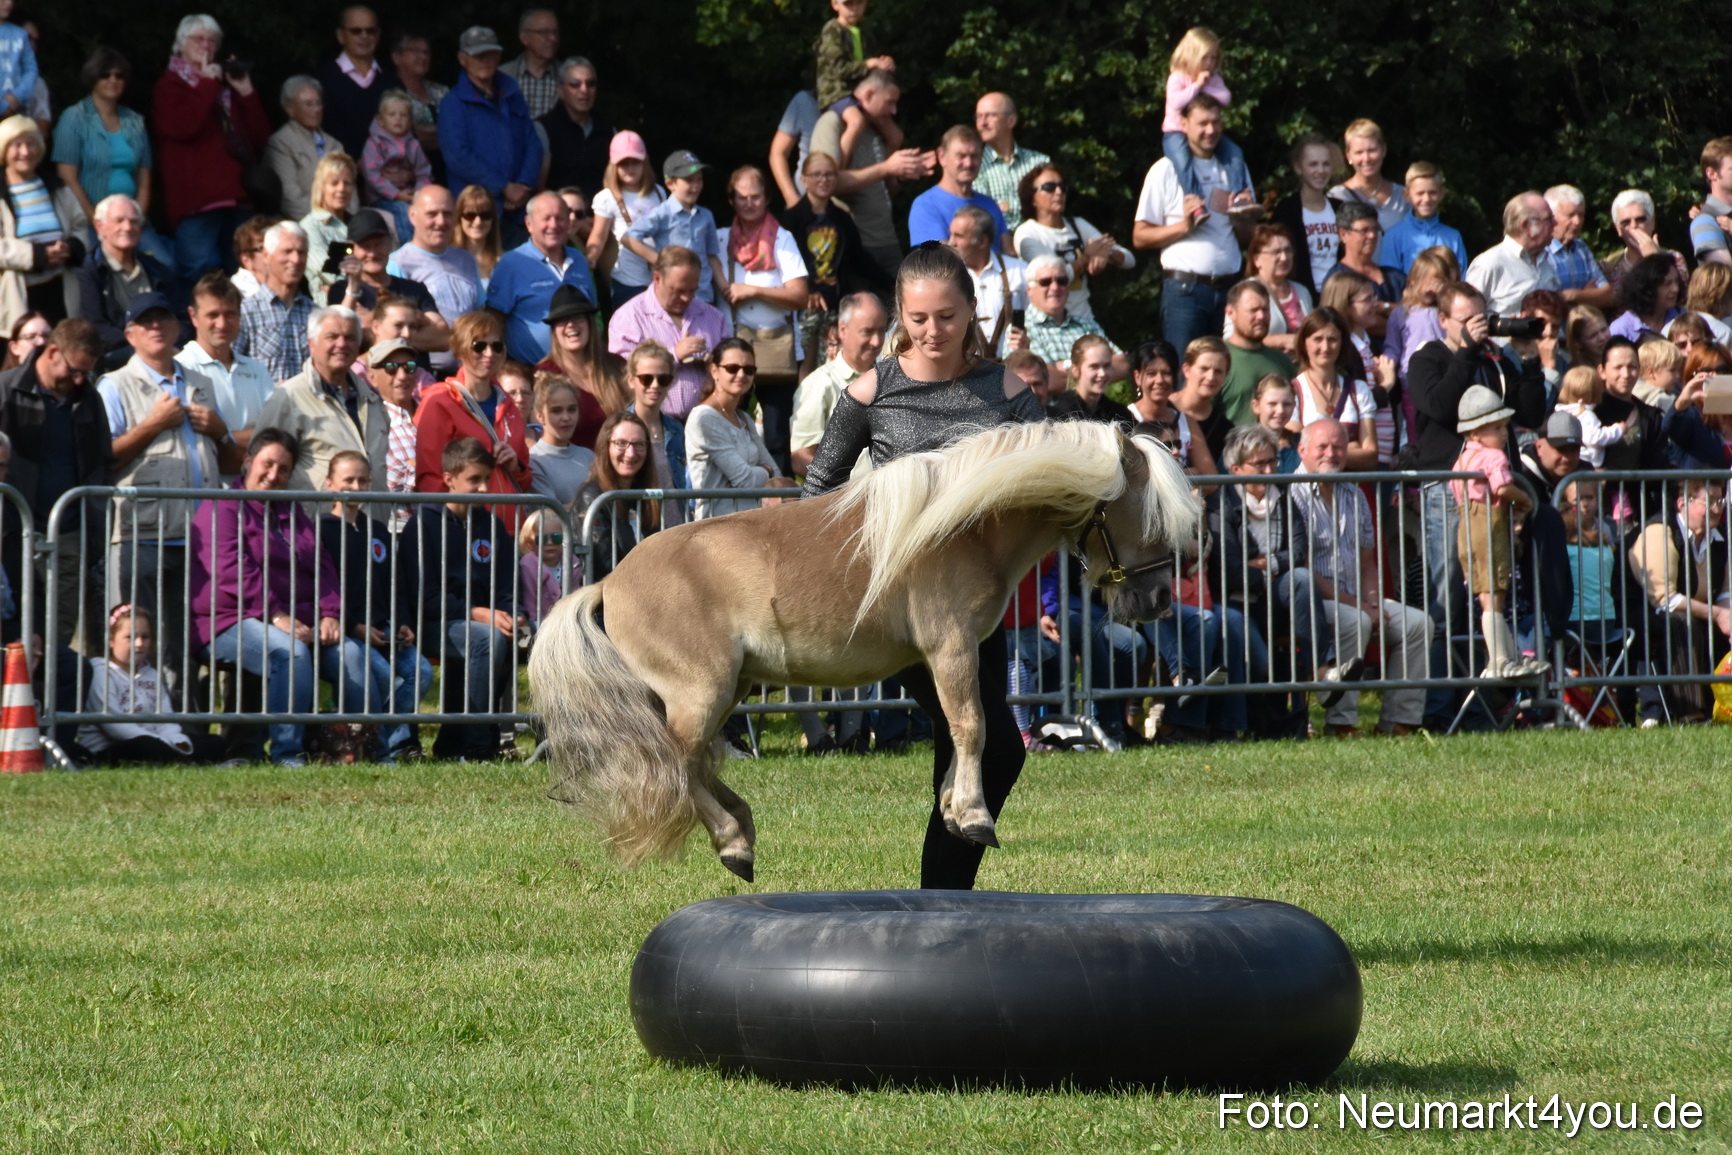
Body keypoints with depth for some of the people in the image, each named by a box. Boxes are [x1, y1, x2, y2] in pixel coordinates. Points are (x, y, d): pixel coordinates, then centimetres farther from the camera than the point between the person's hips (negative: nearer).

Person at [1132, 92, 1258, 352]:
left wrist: (1243, 217, -1)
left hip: (1228, 289, 4)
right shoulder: (1166, 170, 3)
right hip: (1185, 288, -4)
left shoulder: (1235, 168, 16)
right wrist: (1184, 226, -13)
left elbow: (1247, 235, 22)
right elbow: (1140, 237, 0)